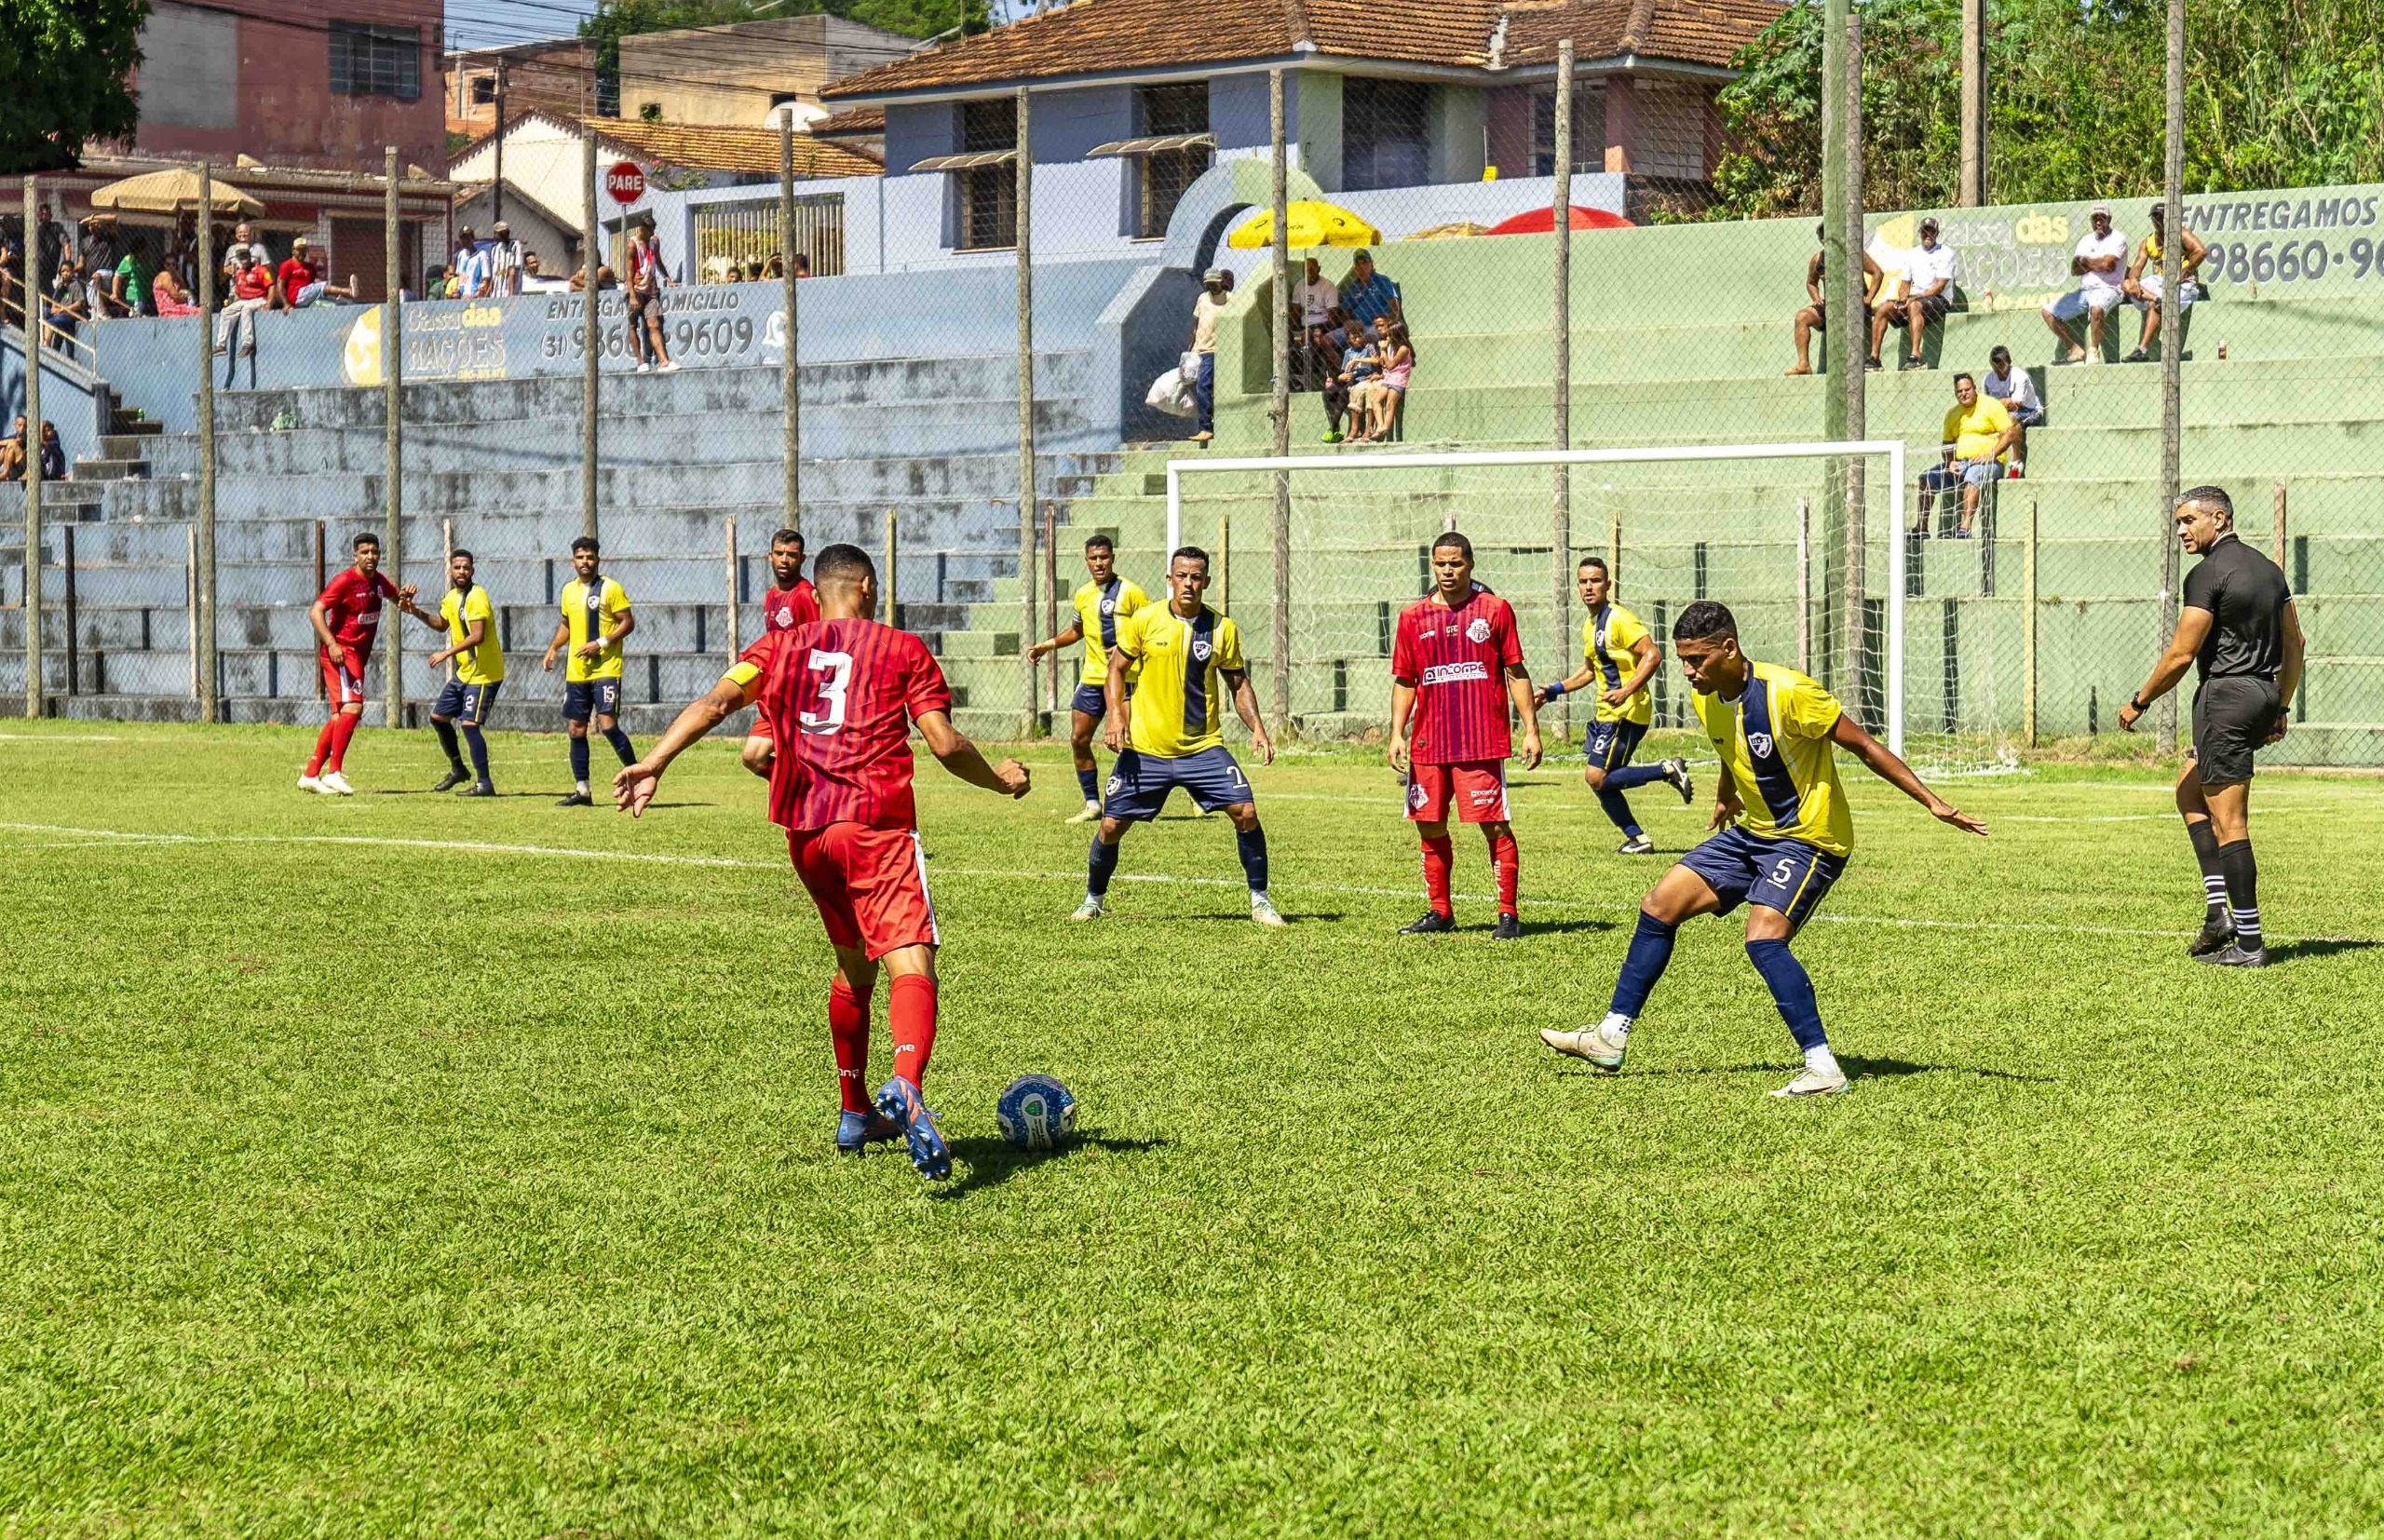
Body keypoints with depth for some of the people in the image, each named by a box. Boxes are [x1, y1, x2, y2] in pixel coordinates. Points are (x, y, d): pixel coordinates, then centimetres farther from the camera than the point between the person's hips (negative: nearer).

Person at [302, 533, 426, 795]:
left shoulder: (378, 581, 11)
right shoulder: (345, 581, -14)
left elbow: (397, 597, 30)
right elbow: (315, 611, -18)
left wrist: (406, 595, 4)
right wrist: (331, 644, -30)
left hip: (358, 654, 9)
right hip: (341, 652, -9)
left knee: (341, 716, 9)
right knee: (352, 707, -20)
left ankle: (311, 776, 13)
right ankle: (333, 773, -21)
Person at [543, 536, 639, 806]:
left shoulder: (610, 588, -6)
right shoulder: (569, 590, 13)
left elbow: (628, 622, -8)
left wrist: (602, 643, -17)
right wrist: (553, 648, 11)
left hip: (605, 669, -6)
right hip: (576, 671, 6)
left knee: (607, 724, -17)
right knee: (576, 730, 5)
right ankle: (581, 790, 10)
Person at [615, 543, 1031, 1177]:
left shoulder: (781, 646, 16)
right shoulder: (903, 649, 8)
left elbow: (717, 702, 0)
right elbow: (946, 745, 0)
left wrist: (654, 762, -5)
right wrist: (1003, 781, 16)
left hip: (804, 829, 5)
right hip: (877, 826, -5)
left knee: (853, 963, 25)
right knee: (910, 965, -16)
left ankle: (855, 1114, 32)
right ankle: (906, 1089, -45)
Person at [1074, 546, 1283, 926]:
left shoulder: (1222, 628, 0)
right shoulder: (1145, 620, -3)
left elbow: (1239, 684, 9)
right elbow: (1117, 669, 6)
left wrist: (1257, 728, -5)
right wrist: (1115, 716, -10)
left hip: (1203, 748, 0)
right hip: (1145, 749, 0)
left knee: (1246, 812, -14)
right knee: (1111, 826, -1)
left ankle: (1260, 901, 1)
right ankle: (1093, 900, 24)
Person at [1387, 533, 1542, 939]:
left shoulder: (1495, 609, 2)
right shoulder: (1413, 616, 9)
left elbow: (1516, 673, 4)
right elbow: (1404, 681, 13)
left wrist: (1531, 729, -2)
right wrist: (1397, 734, 2)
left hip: (1483, 743, -3)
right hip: (1428, 744, 4)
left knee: (1496, 827, -7)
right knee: (1430, 829, 8)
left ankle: (1509, 915, -1)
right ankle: (1439, 913, 20)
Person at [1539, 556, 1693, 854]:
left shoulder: (1619, 620, -15)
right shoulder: (1589, 625, 14)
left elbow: (1653, 655, -22)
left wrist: (1627, 691, -29)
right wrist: (1556, 690, 21)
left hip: (1628, 712, -9)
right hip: (1606, 713, 9)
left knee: (1597, 777, -15)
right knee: (1601, 780, 7)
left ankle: (1667, 771, -7)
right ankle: (1637, 839, 15)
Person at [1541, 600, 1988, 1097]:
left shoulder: (1788, 694, -25)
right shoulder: (1707, 701, -1)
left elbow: (1865, 747, -18)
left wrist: (1932, 802, -18)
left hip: (1809, 839, -8)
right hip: (1753, 833, 8)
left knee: (1763, 939, -27)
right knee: (1659, 906, 5)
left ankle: (1823, 1069, -25)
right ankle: (1611, 1039, 15)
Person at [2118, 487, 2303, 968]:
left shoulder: (2208, 573, -12)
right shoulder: (2267, 568, 14)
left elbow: (2180, 655, -13)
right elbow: (2294, 644, 18)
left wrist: (2139, 702, -2)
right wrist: (2280, 709, 24)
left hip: (2225, 695, -9)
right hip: (2263, 694, 9)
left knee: (2228, 822, -6)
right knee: (2190, 792, 21)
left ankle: (2249, 942, -6)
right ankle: (2219, 910, 10)